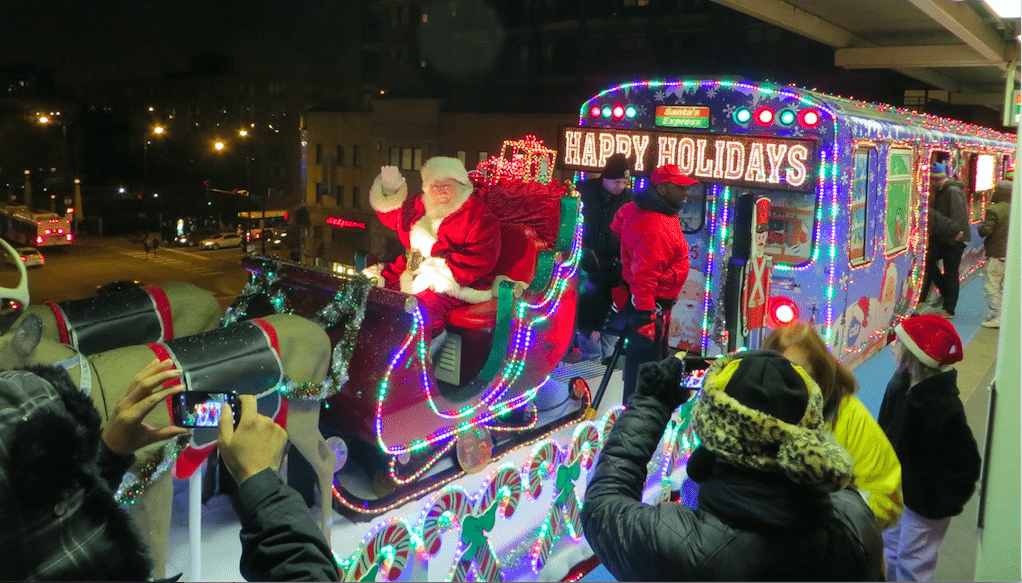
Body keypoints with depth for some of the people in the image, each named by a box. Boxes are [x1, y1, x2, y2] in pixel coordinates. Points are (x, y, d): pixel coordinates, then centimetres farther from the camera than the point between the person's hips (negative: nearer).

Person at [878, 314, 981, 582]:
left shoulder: (943, 407, -31)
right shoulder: (901, 383, -5)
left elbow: (964, 463, -23)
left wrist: (945, 504, -15)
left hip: (924, 504, -8)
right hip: (897, 489, 8)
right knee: (890, 546, 23)